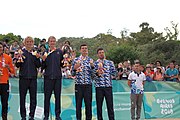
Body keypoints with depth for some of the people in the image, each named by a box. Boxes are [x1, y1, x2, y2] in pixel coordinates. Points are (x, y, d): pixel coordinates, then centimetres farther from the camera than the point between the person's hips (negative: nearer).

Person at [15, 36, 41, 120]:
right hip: (23, 78, -2)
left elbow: (38, 66, 6)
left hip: (33, 78, 2)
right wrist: (19, 57, -16)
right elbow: (17, 65, -1)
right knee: (22, 97, 3)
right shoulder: (21, 52, 3)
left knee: (33, 98, 5)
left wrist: (37, 58, -10)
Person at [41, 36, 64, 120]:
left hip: (57, 77, 1)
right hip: (48, 77, -1)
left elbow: (62, 64, 13)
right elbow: (43, 67, 6)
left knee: (57, 96, 5)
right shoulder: (45, 52, 6)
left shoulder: (59, 52, 8)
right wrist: (43, 60, -11)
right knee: (47, 96, 2)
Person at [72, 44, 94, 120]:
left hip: (88, 85, 1)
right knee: (78, 104, 1)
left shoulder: (90, 60, 9)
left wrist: (92, 66, -9)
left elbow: (93, 74, 7)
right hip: (78, 84, -1)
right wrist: (75, 68, -12)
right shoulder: (76, 60, 6)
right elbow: (73, 74, 7)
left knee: (88, 103, 1)